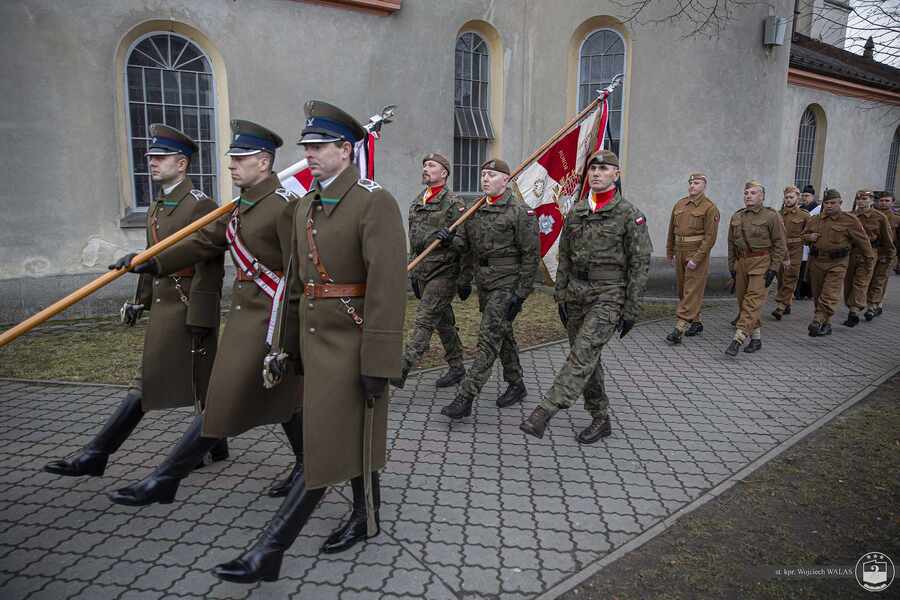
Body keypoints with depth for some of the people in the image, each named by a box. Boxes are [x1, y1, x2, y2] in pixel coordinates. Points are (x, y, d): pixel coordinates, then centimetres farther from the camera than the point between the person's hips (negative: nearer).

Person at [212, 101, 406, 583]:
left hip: (351, 343, -8)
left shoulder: (375, 203, -15)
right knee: (348, 436, 19)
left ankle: (269, 550, 7)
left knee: (328, 443, -1)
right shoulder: (305, 206, 10)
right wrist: (283, 344, 14)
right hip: (316, 339, 8)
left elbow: (387, 287, -20)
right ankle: (365, 518, 36)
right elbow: (295, 281, 15)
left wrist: (378, 363, -21)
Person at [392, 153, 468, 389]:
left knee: (424, 320, -11)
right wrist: (412, 272, 19)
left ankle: (401, 371, -13)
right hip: (423, 272, 8)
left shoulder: (453, 203, -8)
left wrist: (465, 280, -15)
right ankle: (457, 368, 26)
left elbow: (464, 243, -11)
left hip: (444, 273, -8)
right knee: (443, 321, 14)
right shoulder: (416, 203, 15)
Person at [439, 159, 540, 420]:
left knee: (489, 337, -10)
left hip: (507, 284, -7)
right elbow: (467, 245, 16)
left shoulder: (520, 212, -10)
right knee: (503, 334, 17)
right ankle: (516, 385, 32)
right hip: (484, 283, 8)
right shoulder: (476, 210, 12)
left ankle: (465, 398, -10)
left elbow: (530, 254, -12)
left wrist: (522, 292, -15)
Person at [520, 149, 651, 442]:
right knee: (587, 359, 11)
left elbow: (640, 263, -7)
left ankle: (544, 412, -23)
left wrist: (631, 309, -9)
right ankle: (601, 420, 23)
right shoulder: (575, 212, 9)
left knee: (583, 353, -18)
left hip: (609, 297, -6)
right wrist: (561, 297, 10)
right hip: (576, 295, 6)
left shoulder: (629, 214, -6)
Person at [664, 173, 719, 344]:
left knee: (692, 291, -8)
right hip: (680, 253, 7)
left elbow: (710, 237, -14)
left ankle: (679, 328, -13)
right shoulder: (679, 204, 10)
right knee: (682, 289, 13)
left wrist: (696, 258, -19)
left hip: (697, 254, -7)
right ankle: (696, 322, 28)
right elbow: (672, 230, 16)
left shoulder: (709, 208, -9)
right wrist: (669, 252, 16)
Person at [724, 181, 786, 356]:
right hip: (741, 262, 6)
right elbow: (731, 244, 16)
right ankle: (756, 338, 20)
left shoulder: (771, 216, -3)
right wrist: (731, 266, 11)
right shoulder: (736, 217, 12)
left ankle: (738, 338, -19)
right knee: (742, 300, 8)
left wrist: (773, 269, -10)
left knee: (753, 300, -13)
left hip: (761, 262, -6)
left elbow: (779, 245, -4)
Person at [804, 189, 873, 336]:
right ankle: (826, 324, 22)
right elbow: (803, 235, 21)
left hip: (837, 263, -4)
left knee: (829, 296, -12)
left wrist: (869, 258, 5)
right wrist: (809, 237, -2)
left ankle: (818, 322, -16)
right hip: (816, 261, 4)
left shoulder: (850, 220, -3)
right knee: (817, 295, 9)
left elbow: (862, 241, 3)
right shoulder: (814, 220, 8)